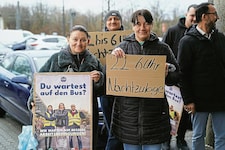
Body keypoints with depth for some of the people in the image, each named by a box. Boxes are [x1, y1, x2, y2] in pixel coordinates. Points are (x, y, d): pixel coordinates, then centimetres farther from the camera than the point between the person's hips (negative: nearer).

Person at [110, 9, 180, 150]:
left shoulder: (163, 48, 7)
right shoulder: (123, 47, 7)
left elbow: (176, 76, 9)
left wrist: (166, 75, -13)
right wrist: (113, 56, -15)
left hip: (154, 111, 0)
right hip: (128, 111, 1)